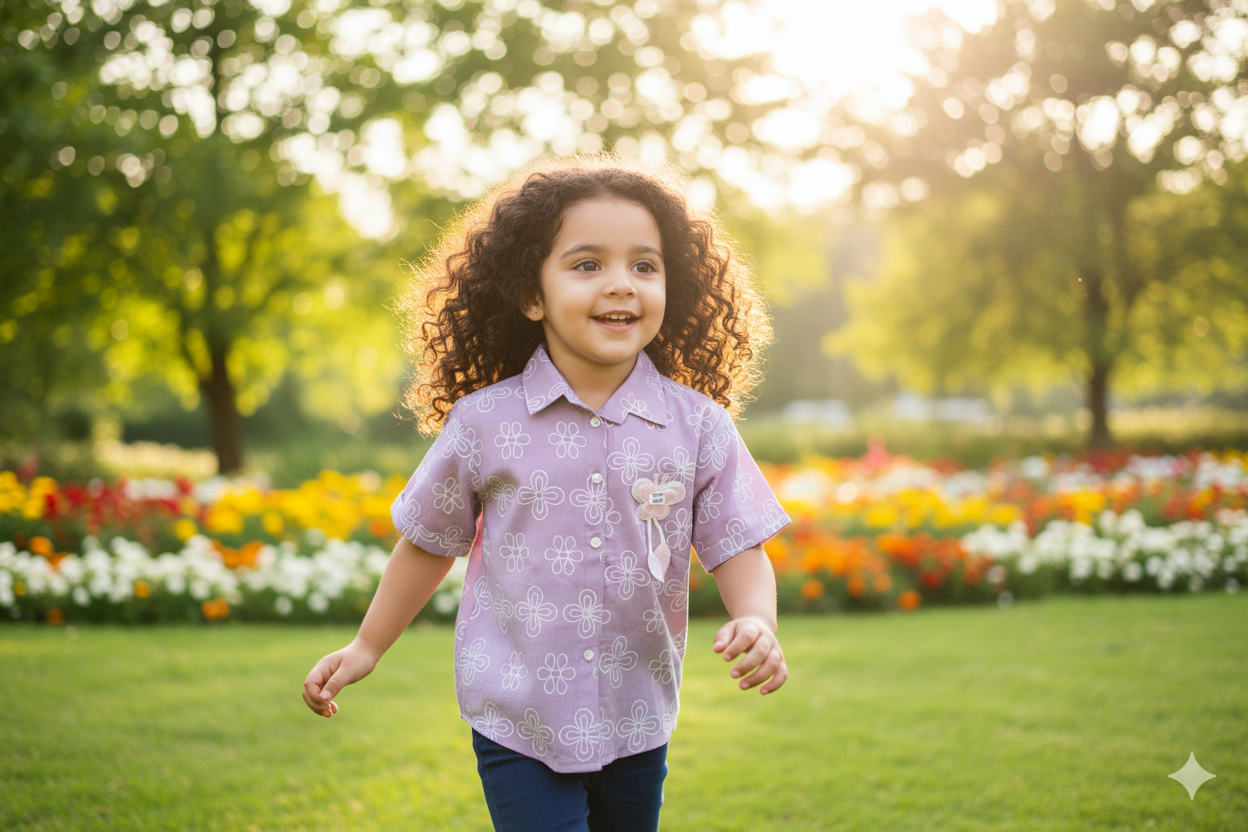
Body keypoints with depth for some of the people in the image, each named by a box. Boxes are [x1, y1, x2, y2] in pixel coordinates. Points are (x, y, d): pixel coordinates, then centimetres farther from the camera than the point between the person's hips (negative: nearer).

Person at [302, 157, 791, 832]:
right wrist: (367, 647, 13)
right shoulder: (485, 422, -7)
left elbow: (739, 549, -2)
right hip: (516, 721, -2)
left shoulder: (697, 425, -5)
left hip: (637, 723, 2)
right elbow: (430, 543, 6)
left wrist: (757, 624, -22)